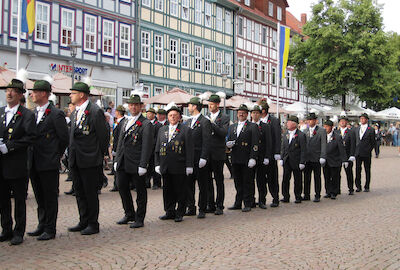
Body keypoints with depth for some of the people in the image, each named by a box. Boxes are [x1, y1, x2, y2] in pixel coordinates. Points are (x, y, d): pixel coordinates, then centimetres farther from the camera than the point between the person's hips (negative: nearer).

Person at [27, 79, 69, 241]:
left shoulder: (56, 114, -11)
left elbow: (64, 138, -8)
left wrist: (56, 156, -2)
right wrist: (31, 157, 12)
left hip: (49, 163, -7)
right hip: (34, 164, 7)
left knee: (50, 197, 2)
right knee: (39, 197, 16)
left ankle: (50, 229, 10)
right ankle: (42, 225, 28)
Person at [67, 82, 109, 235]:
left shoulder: (95, 111, -12)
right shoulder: (76, 112, 14)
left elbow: (103, 136, -11)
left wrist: (100, 155, -5)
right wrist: (72, 156, 13)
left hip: (89, 161, -8)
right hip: (75, 160, 8)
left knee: (91, 193, 0)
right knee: (79, 192, 14)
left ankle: (93, 224, 10)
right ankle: (83, 222, 25)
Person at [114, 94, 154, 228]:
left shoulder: (146, 124, -7)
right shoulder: (126, 122, 16)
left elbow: (147, 146, -13)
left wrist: (143, 165, -17)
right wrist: (117, 160, 14)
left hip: (136, 164, -7)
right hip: (123, 164, 7)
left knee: (140, 191, 3)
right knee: (122, 187, 11)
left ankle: (139, 218, 14)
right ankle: (129, 214, 28)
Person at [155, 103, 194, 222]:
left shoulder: (186, 130, 1)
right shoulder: (162, 130, 14)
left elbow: (190, 150, -3)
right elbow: (157, 148, 16)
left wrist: (189, 166, -8)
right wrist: (157, 164, 9)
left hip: (179, 167, -4)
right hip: (165, 167, 4)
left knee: (180, 191, 2)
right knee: (167, 190, 9)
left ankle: (180, 213, 12)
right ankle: (169, 212, 20)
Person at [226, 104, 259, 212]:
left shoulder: (253, 126, 0)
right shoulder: (232, 126, 18)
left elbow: (255, 144, -7)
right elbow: (228, 141, 22)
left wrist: (253, 158, -15)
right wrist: (228, 144, -2)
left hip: (247, 160, -5)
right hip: (235, 159, 5)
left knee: (247, 182, 0)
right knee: (238, 182, 10)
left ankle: (247, 204, 6)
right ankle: (238, 203, 17)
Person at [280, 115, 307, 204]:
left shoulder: (301, 135, -9)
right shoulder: (285, 134, 10)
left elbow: (303, 150, -10)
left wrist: (302, 162, -14)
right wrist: (281, 159, 9)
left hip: (296, 161, -5)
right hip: (287, 161, 5)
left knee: (297, 180, 4)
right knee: (285, 179, 3)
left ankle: (298, 197, 15)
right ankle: (285, 197, 10)